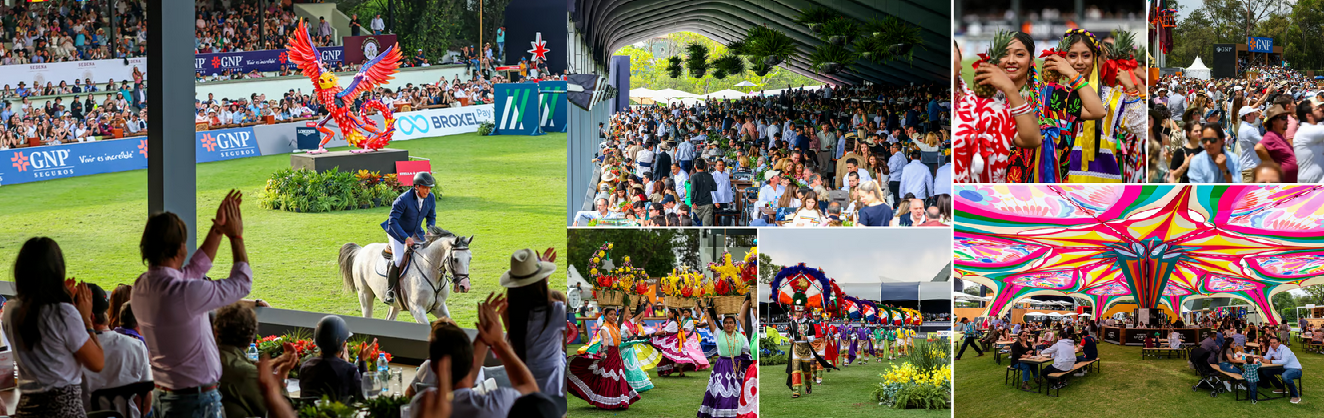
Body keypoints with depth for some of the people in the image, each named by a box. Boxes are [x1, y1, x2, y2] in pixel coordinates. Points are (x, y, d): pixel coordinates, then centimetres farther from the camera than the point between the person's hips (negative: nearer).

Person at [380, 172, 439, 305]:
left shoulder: (431, 198, -9)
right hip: (397, 231, -7)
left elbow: (431, 217, 7)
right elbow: (392, 221, -28)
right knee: (399, 260, -23)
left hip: (415, 232, 7)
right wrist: (406, 238, -34)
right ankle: (390, 290, -10)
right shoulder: (403, 199, -28)